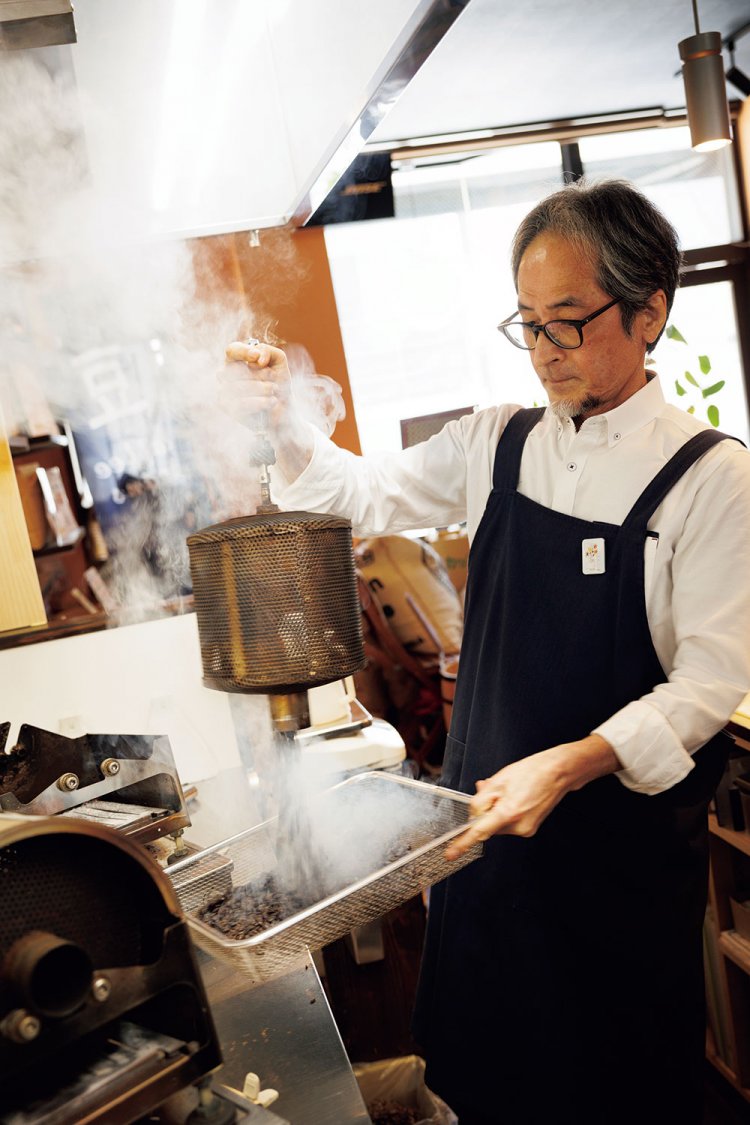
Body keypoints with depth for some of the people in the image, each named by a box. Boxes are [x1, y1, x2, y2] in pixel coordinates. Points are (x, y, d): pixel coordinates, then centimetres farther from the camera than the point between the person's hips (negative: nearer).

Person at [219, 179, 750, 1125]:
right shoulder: (496, 445, 1)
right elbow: (363, 496, 10)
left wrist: (570, 764, -28)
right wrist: (280, 419, -7)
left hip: (624, 826, -3)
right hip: (485, 802, 4)